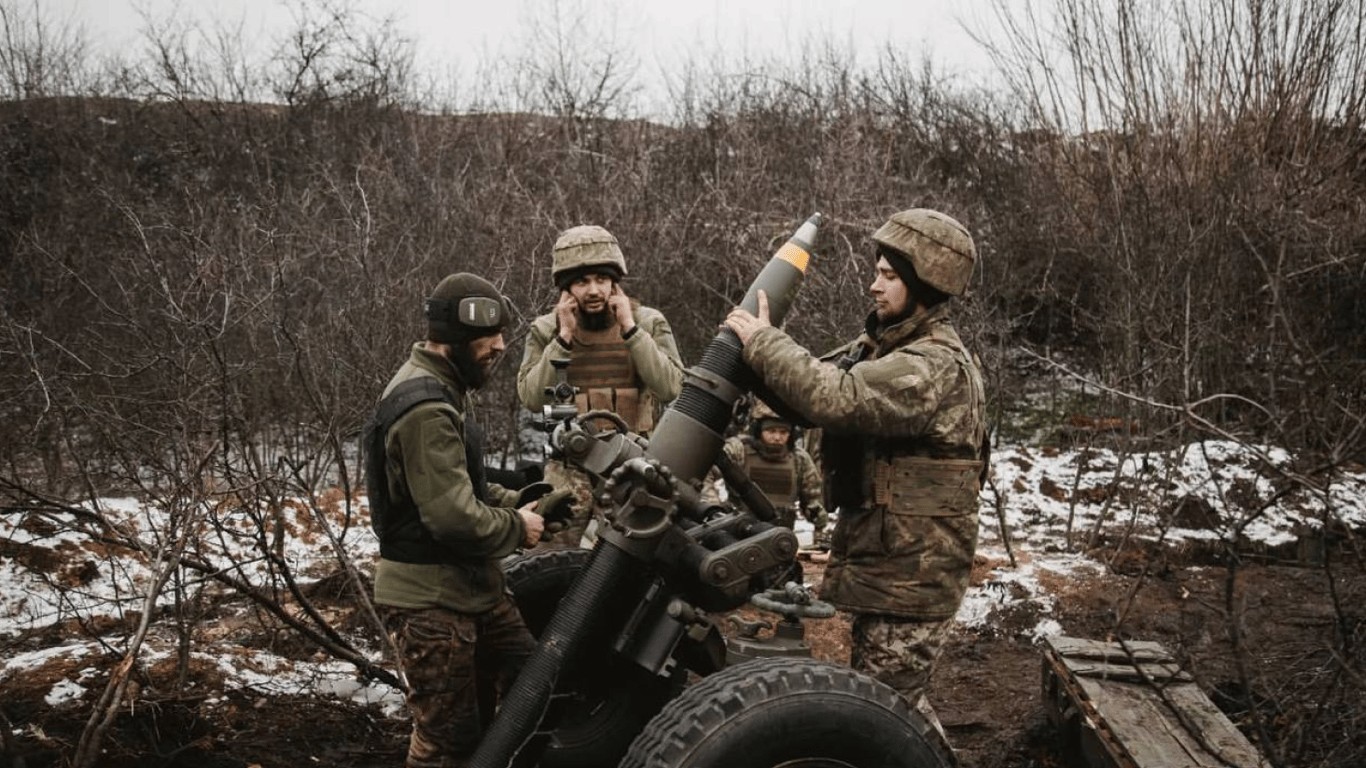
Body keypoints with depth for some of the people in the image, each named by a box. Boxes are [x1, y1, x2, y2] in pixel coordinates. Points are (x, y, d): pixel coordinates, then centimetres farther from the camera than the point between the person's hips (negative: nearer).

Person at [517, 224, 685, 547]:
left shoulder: (648, 323, 1)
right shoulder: (546, 330, 4)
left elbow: (670, 387, -13)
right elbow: (532, 398, -8)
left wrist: (630, 329, -15)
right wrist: (564, 338, -13)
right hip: (569, 469, 1)